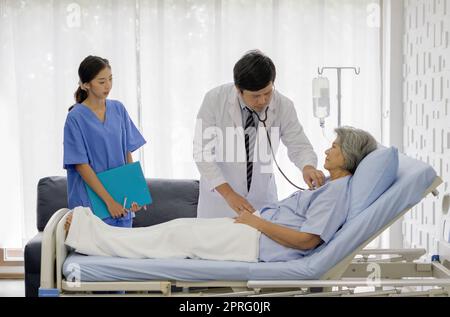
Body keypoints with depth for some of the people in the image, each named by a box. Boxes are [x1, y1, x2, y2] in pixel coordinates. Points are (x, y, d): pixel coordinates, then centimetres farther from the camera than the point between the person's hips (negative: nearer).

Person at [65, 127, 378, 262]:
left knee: (178, 235, -5)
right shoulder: (332, 185, 15)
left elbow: (307, 240, -23)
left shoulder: (339, 190, -16)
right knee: (182, 228, 8)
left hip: (256, 243, -9)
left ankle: (85, 235, 2)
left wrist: (257, 222, -17)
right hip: (256, 230, 9)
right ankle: (86, 232, 12)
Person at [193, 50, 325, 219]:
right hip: (219, 192, -1)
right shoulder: (215, 99, -19)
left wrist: (308, 167, -32)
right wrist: (229, 194, -28)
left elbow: (299, 146, -7)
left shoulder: (283, 106, -15)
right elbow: (202, 151, -19)